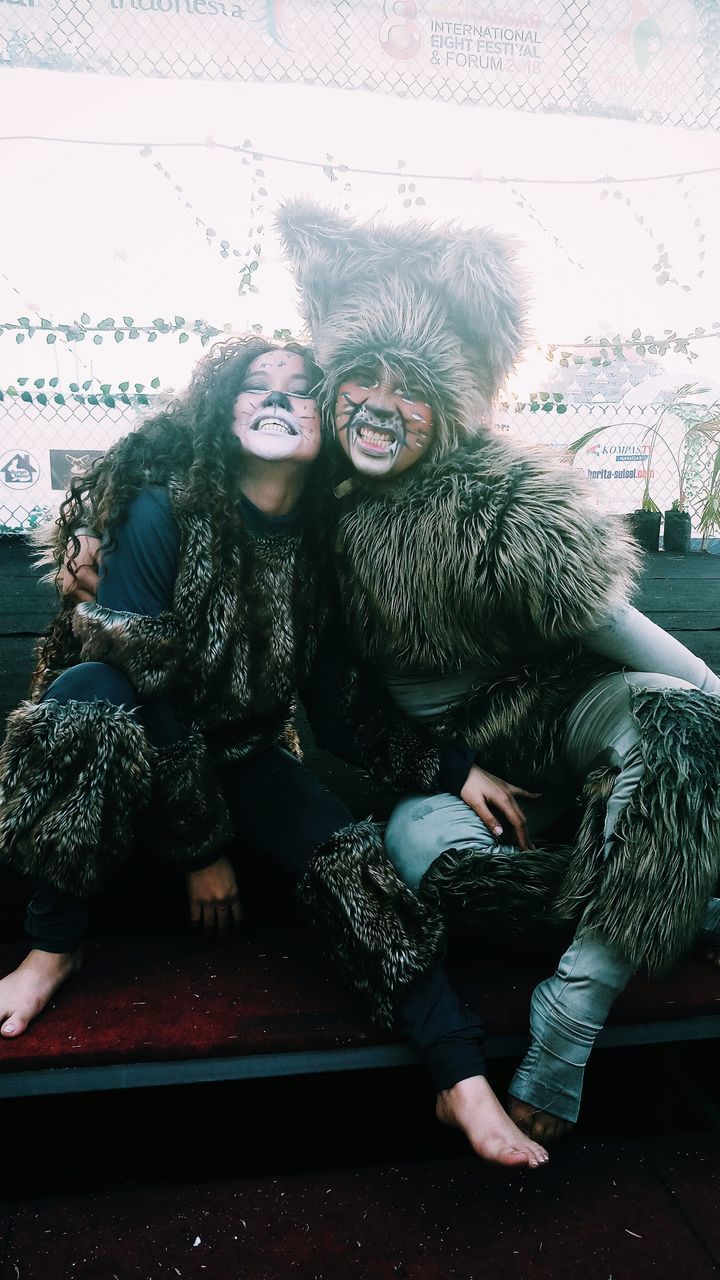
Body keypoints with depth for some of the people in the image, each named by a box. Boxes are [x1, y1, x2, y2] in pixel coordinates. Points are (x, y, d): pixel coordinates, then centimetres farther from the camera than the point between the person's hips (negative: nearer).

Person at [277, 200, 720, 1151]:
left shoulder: (506, 500, -16)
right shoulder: (327, 505, -4)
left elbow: (610, 621, -15)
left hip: (549, 711, -2)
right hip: (439, 751, 3)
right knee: (433, 856, -28)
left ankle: (573, 1008, -29)